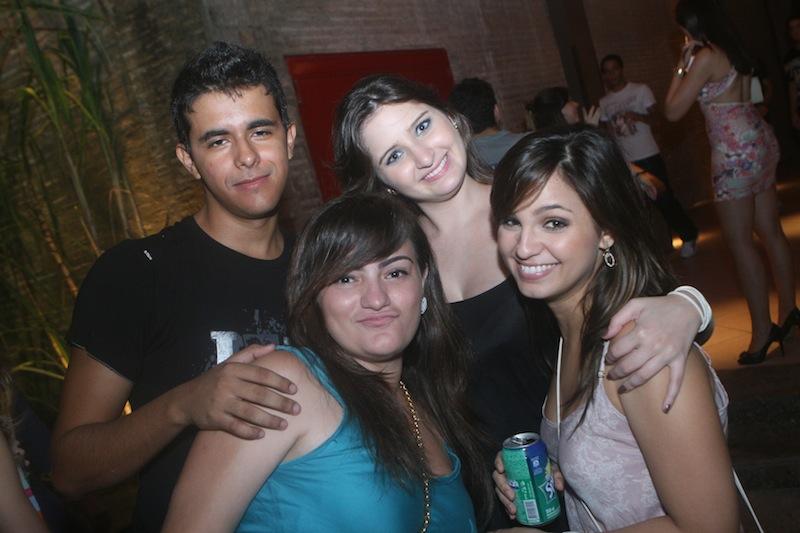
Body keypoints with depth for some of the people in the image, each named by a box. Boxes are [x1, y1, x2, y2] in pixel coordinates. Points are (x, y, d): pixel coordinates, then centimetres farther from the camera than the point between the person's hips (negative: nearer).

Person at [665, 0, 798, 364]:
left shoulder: (704, 57, -13)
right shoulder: (734, 51, 12)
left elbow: (673, 111, -13)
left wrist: (681, 67, -2)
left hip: (735, 152, -9)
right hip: (761, 141, 9)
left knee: (740, 241, -3)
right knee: (770, 231, 14)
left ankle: (762, 330, 1)